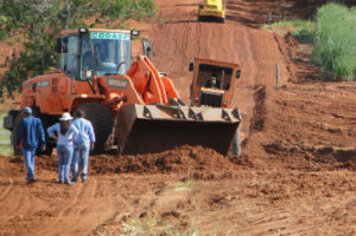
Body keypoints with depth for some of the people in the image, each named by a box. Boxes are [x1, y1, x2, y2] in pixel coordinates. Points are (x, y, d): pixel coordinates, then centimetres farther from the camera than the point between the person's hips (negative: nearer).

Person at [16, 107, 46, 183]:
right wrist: (43, 144, -2)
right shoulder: (37, 121, 0)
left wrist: (18, 143, 1)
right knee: (31, 158, 24)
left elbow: (20, 134, -10)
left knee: (28, 161, -1)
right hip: (34, 144, 5)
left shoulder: (24, 121, -11)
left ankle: (31, 177, -13)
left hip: (26, 144, -4)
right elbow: (41, 132, -4)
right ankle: (30, 175, 26)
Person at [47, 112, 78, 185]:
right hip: (68, 147, -3)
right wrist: (73, 139, -12)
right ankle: (66, 179, -8)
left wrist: (56, 138, 3)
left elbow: (49, 130, 2)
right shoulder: (71, 126, -8)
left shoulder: (58, 125, 1)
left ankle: (60, 179, 9)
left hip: (59, 146, 3)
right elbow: (76, 132, -26)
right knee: (67, 164, 0)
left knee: (61, 163, 14)